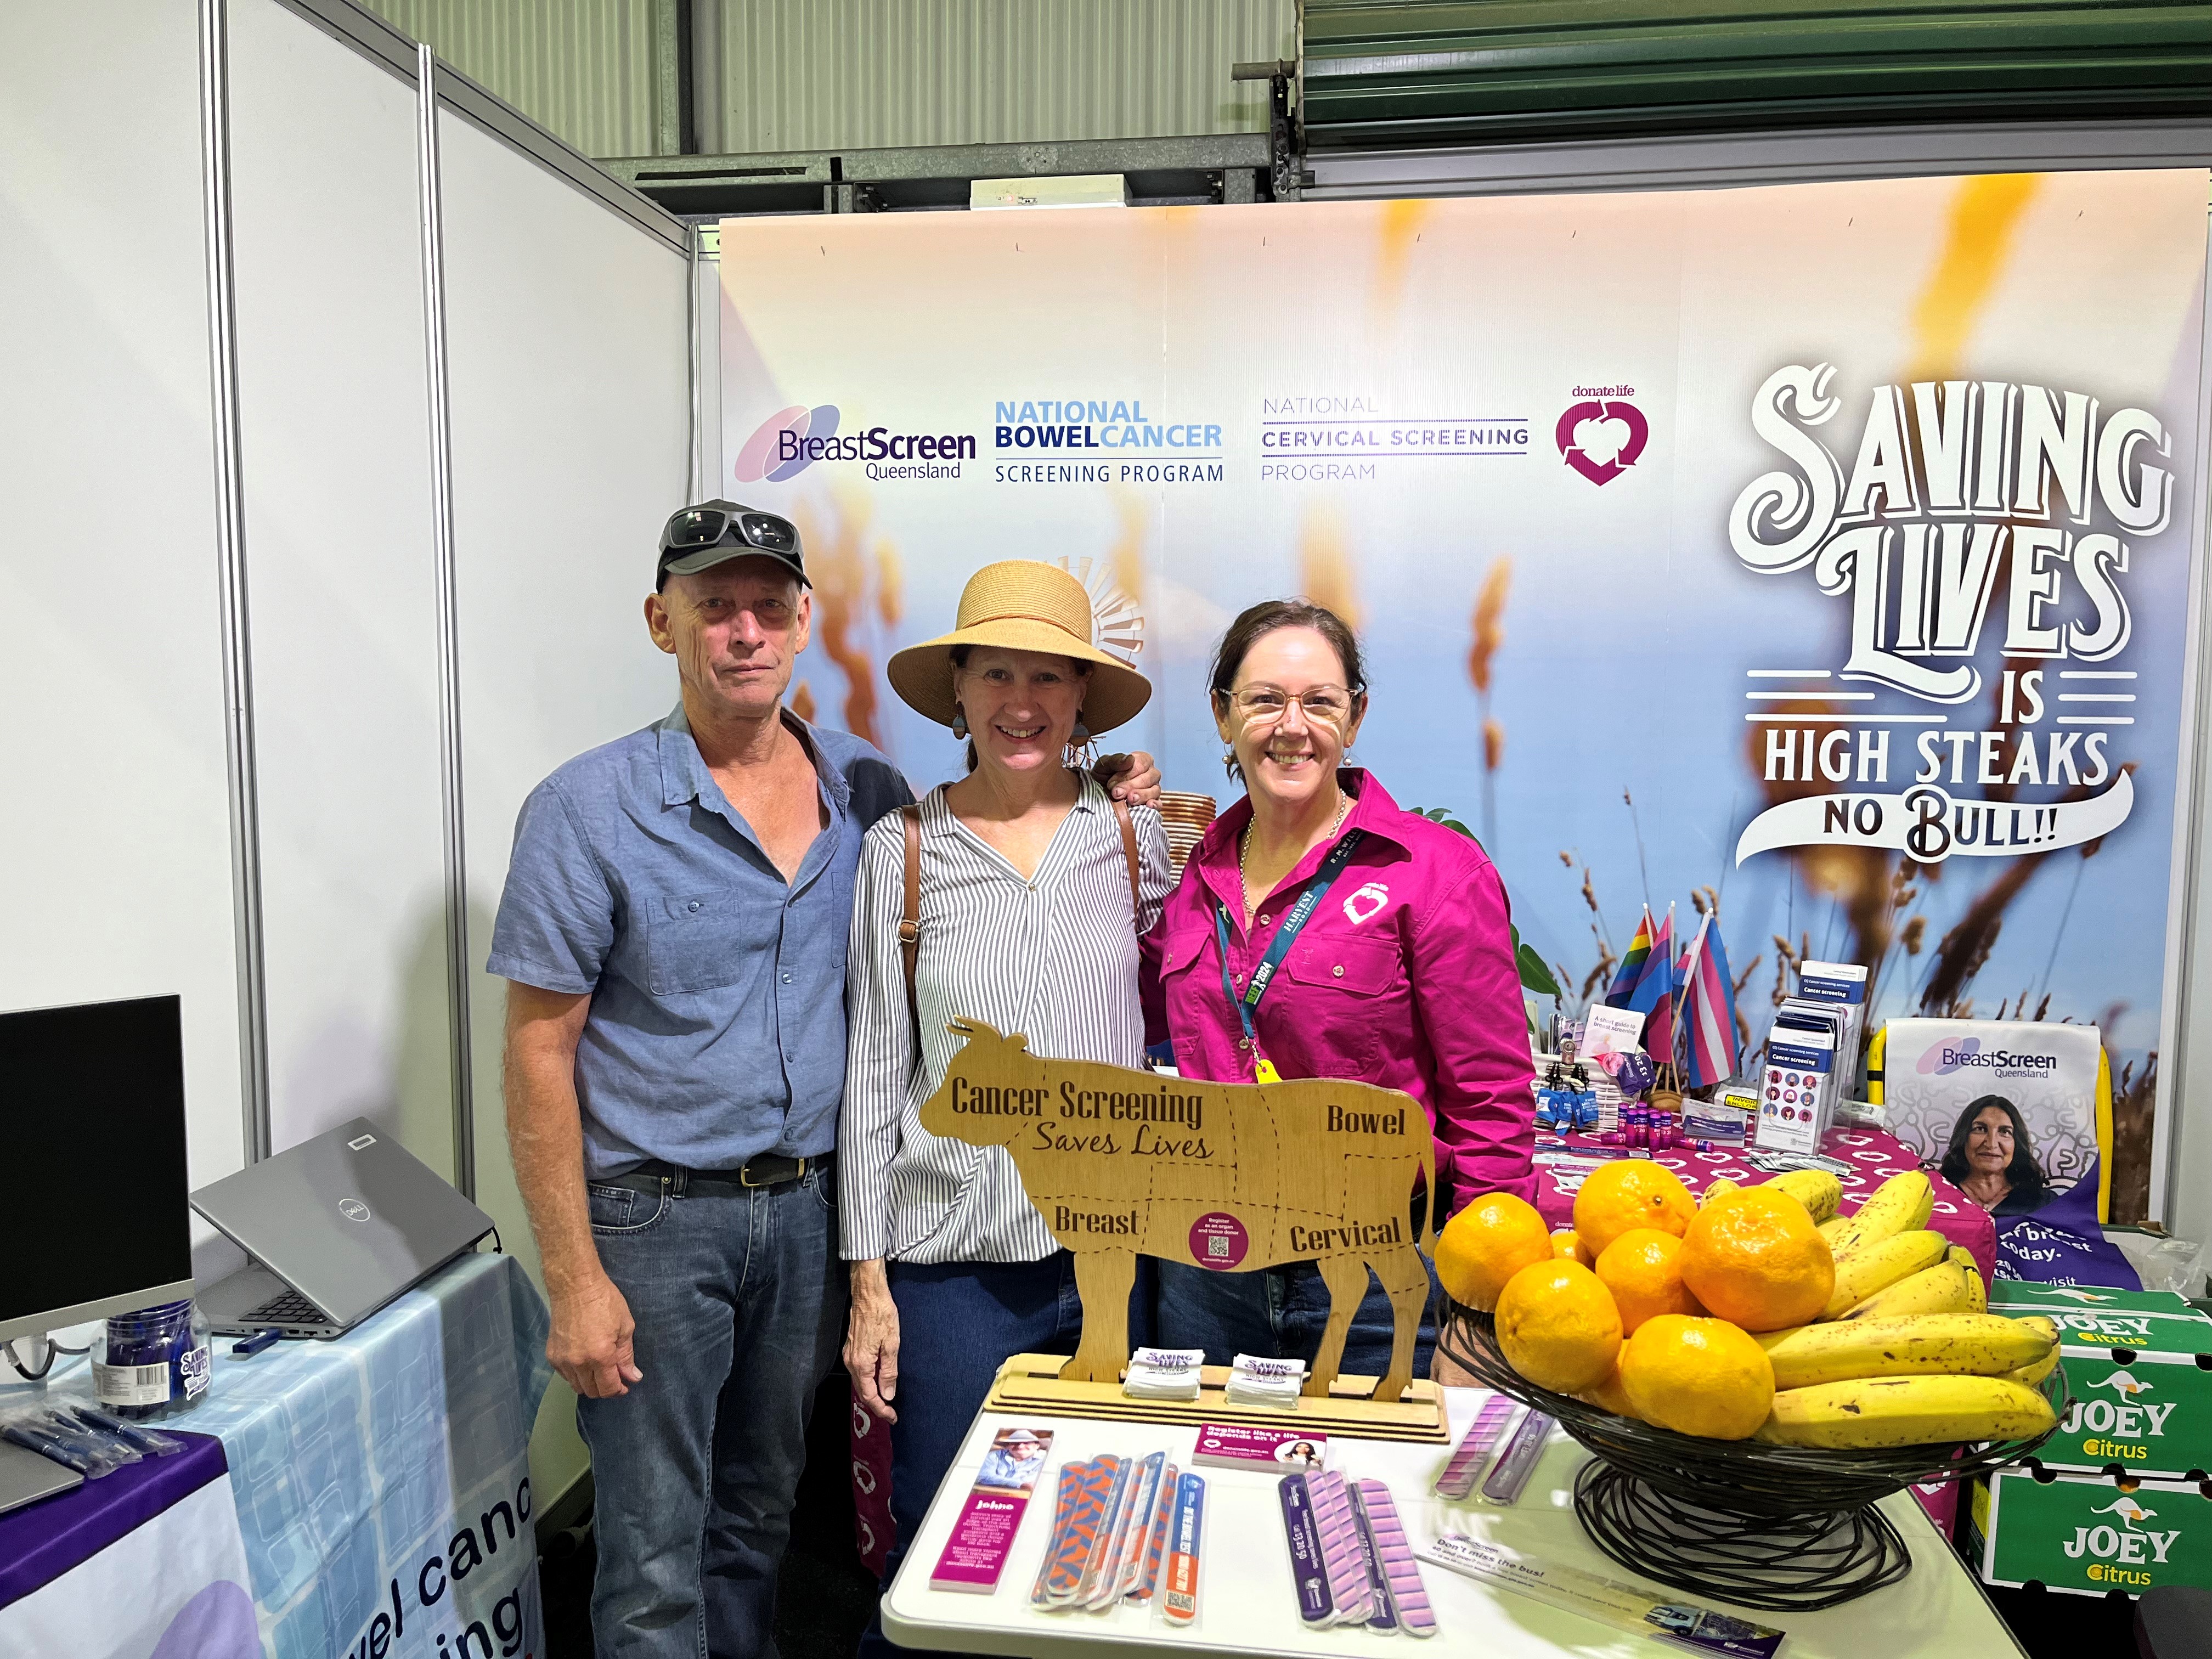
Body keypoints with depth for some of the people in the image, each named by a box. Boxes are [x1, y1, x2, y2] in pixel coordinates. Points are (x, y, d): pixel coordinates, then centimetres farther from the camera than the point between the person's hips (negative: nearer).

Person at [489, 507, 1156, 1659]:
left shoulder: (864, 791, 2)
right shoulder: (588, 810, -10)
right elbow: (540, 1053, -9)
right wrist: (574, 1280, -13)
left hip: (808, 1210, 4)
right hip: (656, 1218, -3)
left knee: (758, 1518, 21)